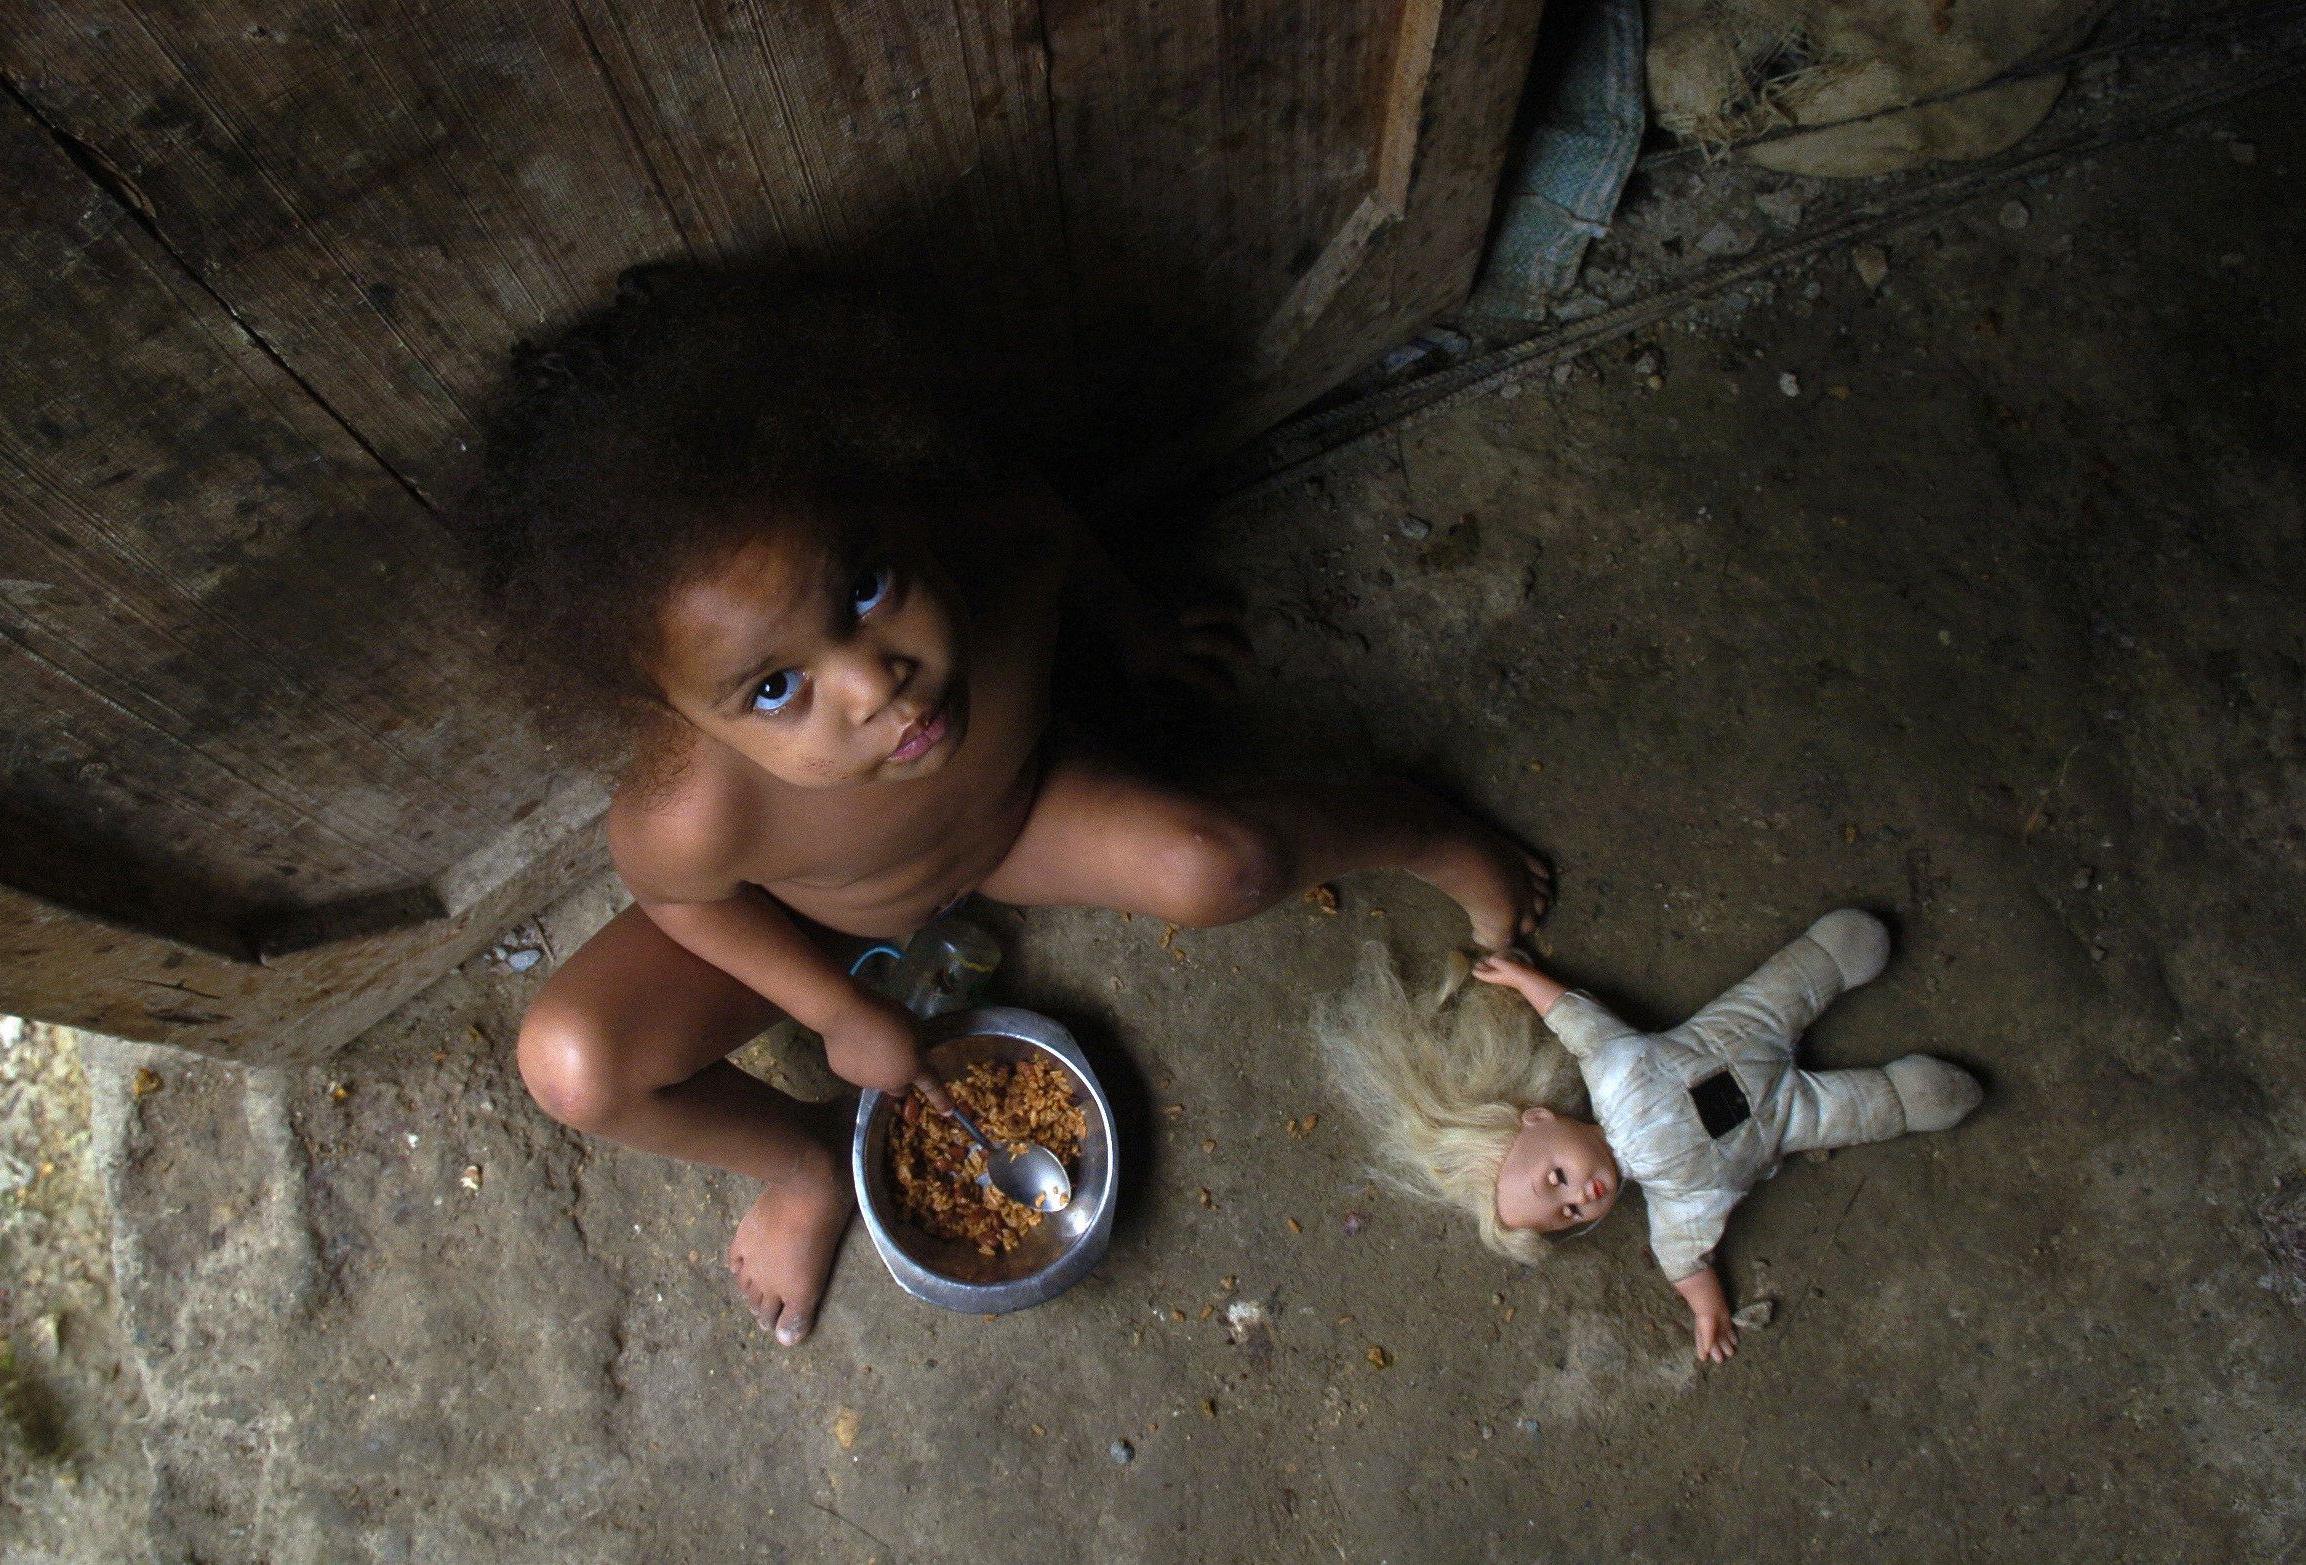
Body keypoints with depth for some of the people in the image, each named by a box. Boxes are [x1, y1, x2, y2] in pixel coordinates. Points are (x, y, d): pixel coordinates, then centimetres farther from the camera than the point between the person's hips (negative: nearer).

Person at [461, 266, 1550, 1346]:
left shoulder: (1004, 549, -40)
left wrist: (1133, 630, 10)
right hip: (813, 920, 0)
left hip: (1009, 817, 1)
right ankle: (805, 1168, 12)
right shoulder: (689, 815, -43)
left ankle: (1419, 826, 12)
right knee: (574, 1064, -21)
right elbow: (684, 897, -16)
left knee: (1218, 869, -24)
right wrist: (844, 1015, -6)